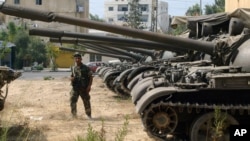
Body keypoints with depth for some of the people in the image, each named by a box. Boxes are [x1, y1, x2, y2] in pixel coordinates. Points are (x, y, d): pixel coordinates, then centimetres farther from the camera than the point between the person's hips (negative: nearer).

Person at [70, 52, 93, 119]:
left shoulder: (86, 68, -5)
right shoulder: (73, 68, 6)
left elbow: (91, 77, -3)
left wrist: (89, 86, -13)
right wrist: (72, 78, -6)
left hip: (84, 88, -2)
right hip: (75, 88, 3)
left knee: (86, 102, 6)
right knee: (72, 100, -10)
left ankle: (89, 115, 20)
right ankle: (74, 115, 1)